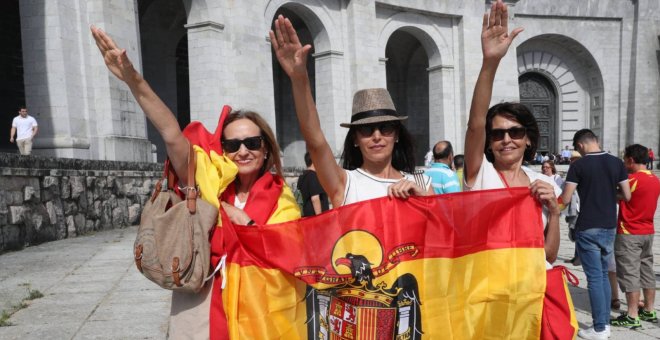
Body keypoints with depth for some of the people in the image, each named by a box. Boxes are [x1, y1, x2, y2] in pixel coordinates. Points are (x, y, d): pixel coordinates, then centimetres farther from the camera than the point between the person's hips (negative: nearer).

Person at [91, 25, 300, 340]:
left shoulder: (281, 199, -4)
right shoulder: (214, 177, -5)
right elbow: (172, 135, -17)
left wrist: (245, 222, -17)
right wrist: (133, 80, -26)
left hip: (253, 302, 0)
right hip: (200, 301, 0)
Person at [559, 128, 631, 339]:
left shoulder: (578, 165, -10)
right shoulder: (617, 163, 2)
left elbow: (565, 199, -12)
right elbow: (627, 196, 3)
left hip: (588, 228, -5)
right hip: (609, 227, 5)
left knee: (594, 277, 0)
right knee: (604, 274, 17)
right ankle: (606, 323, 23)